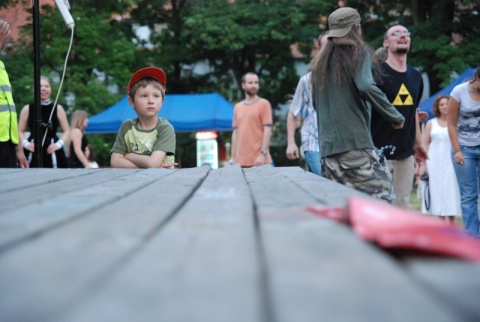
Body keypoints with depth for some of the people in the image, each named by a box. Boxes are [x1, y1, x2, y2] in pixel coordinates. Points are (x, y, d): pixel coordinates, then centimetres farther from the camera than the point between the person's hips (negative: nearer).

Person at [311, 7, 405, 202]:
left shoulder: (320, 61, 19)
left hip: (327, 145, 6)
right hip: (355, 141, -6)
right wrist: (396, 117, -9)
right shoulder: (358, 52, 1)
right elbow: (366, 87, -16)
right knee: (379, 201, -5)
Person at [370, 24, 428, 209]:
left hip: (406, 153, 6)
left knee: (402, 204, 9)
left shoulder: (415, 76, 13)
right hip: (379, 151, -6)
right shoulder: (377, 73, -7)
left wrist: (418, 143, 22)